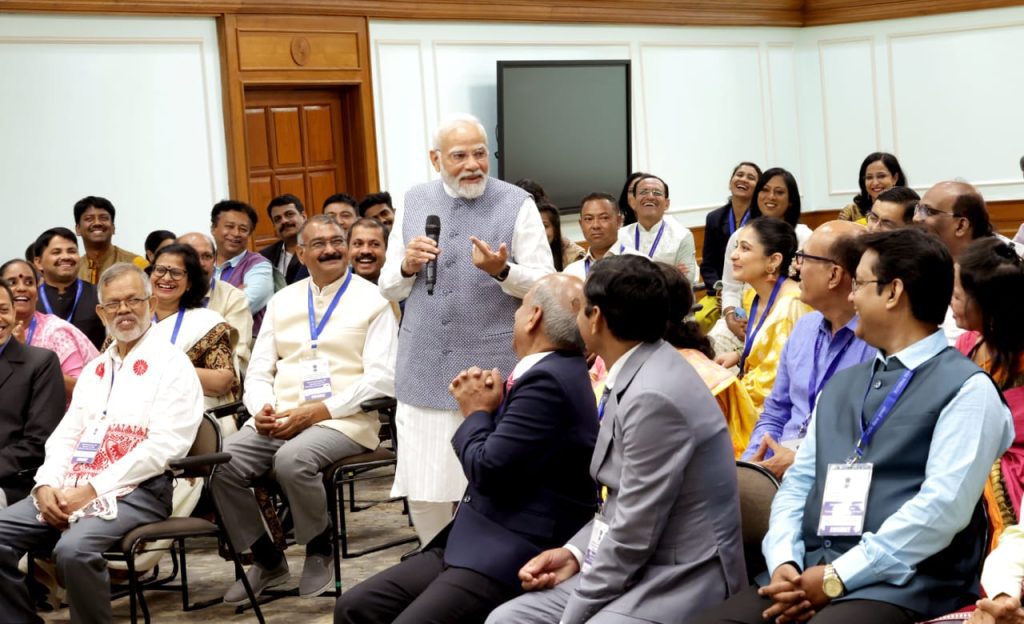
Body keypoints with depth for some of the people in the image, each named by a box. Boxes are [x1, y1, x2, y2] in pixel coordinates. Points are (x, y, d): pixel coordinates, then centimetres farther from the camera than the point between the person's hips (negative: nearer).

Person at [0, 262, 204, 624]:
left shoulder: (170, 364, 0)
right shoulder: (94, 370, 23)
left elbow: (164, 446, -12)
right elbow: (64, 436, 19)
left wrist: (93, 490, -15)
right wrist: (47, 485, -3)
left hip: (136, 490, -7)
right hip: (68, 488, 7)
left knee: (74, 549, -33)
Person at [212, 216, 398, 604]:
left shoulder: (372, 301, 2)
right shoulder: (282, 301, 18)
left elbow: (381, 379, -8)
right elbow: (258, 371, 16)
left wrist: (318, 411, -17)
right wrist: (262, 409, -8)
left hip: (344, 420, -5)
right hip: (279, 418, 5)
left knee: (292, 460, -35)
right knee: (222, 463, -20)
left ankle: (319, 551, -7)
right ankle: (267, 559, 2)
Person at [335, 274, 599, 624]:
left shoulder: (549, 380, -17)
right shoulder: (552, 371, 14)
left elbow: (487, 470, -19)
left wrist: (476, 413, 0)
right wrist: (485, 408, 2)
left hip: (514, 559, -10)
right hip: (479, 542, 10)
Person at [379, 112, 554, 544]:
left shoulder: (517, 205, -1)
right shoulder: (413, 204, 10)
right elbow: (388, 289, 13)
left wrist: (502, 270, -23)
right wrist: (407, 266, -9)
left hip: (494, 370, -3)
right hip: (424, 371, 3)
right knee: (423, 492, 6)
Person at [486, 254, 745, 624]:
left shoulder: (655, 396, -23)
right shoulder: (634, 375, 6)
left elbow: (633, 535, -21)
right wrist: (576, 552, 5)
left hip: (678, 579, -9)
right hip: (628, 566, 9)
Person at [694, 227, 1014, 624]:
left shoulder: (967, 389, -3)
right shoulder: (839, 385, 19)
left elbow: (943, 506, -14)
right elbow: (799, 482, 15)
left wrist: (837, 577, -16)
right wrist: (784, 562, -5)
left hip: (899, 584, -6)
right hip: (810, 572, 6)